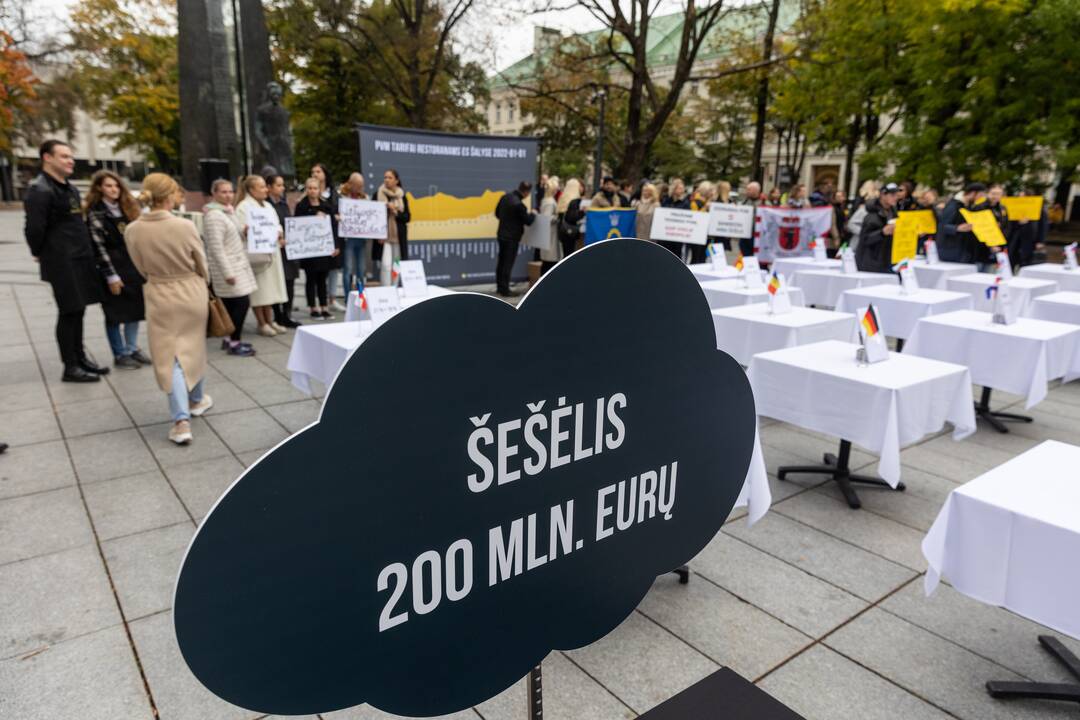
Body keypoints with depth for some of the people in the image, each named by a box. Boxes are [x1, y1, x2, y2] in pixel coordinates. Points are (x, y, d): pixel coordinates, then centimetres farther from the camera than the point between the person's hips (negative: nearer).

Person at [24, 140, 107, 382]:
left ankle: (80, 358, 25)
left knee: (78, 310, 14)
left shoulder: (70, 189, 16)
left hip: (81, 260, 8)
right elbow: (34, 228, -19)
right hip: (62, 263, -8)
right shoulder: (40, 190, -14)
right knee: (69, 312, -3)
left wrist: (85, 252, 12)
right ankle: (70, 368, 5)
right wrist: (40, 254, -5)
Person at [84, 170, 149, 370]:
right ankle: (120, 354, 10)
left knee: (135, 309, 10)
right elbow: (98, 247, -13)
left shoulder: (127, 207, 11)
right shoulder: (95, 213, -8)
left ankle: (132, 349, 21)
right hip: (113, 268, -6)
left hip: (133, 265, 6)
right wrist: (111, 276, -17)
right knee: (116, 313, 1)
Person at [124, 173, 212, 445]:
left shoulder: (132, 230, -8)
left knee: (170, 355, 4)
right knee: (192, 348, 19)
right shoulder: (185, 226, -16)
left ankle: (181, 420, -4)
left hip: (160, 298, 1)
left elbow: (142, 268, 5)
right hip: (192, 294, -1)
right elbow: (201, 264, -3)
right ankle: (196, 399, 37)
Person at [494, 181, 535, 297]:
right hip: (511, 238, -8)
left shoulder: (505, 197, 0)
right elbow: (528, 221, -14)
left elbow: (497, 213, 12)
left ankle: (500, 286, 25)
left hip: (501, 234, 8)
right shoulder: (519, 204, -25)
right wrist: (533, 214, 6)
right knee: (508, 263, 0)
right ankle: (505, 290, 5)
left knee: (501, 261, 15)